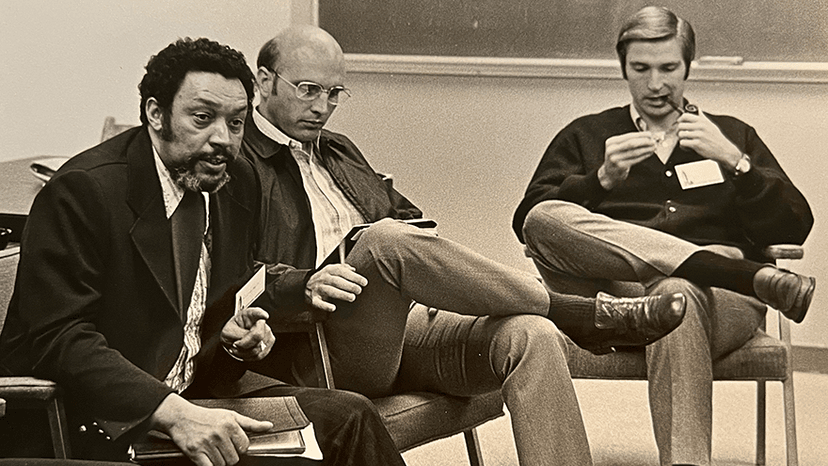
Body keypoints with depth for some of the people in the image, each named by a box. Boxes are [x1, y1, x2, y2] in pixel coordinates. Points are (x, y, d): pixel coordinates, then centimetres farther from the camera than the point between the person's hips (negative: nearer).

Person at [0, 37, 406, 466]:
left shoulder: (238, 184, 7)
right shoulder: (81, 190, -18)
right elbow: (60, 338, -25)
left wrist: (235, 337, -4)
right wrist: (174, 413, -36)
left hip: (194, 390, 8)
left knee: (348, 416, -7)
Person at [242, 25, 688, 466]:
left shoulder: (340, 152, 29)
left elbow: (408, 219, 30)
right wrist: (305, 285, -27)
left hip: (414, 323, 7)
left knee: (529, 336, -21)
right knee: (387, 239, -34)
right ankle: (586, 313, -23)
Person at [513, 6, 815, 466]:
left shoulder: (734, 136, 27)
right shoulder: (585, 136, 25)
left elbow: (794, 228, 15)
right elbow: (528, 221, 11)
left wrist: (734, 162, 2)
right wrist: (602, 179, -4)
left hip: (722, 305, -1)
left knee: (676, 293, -39)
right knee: (546, 220, -29)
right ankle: (746, 273, -37)